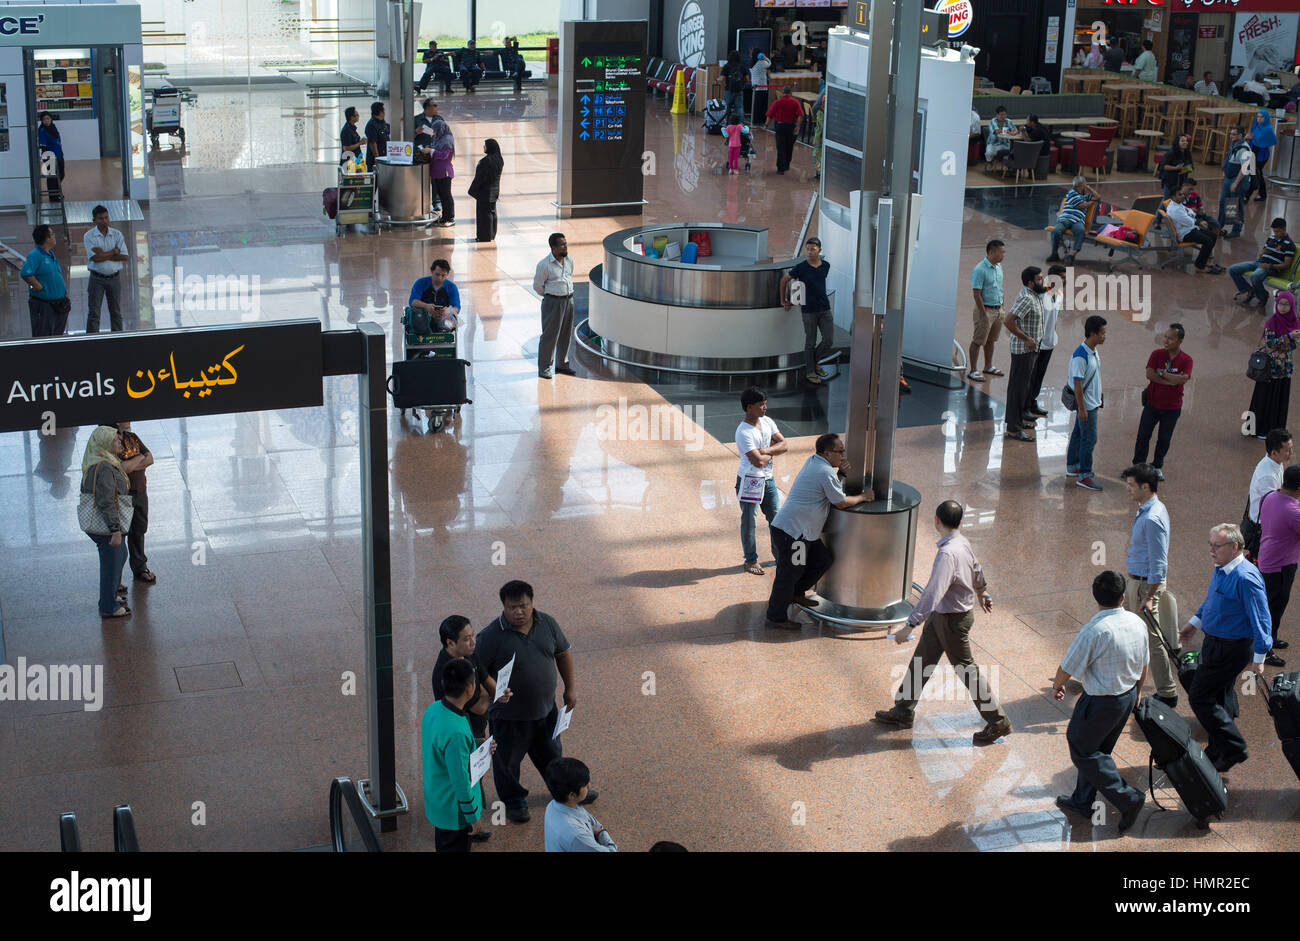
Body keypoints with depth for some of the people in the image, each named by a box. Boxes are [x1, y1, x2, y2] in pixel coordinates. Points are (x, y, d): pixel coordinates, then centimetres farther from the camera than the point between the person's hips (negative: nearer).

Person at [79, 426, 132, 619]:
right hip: (107, 525, -10)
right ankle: (108, 608, 17)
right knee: (111, 564, 4)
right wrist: (115, 530, -25)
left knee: (120, 555, 27)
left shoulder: (94, 464, 7)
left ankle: (110, 595, 41)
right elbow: (107, 502, -27)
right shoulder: (104, 468, -25)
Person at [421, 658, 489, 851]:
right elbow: (461, 782, -27)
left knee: (443, 846, 25)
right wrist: (473, 816, -15)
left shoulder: (434, 709, -7)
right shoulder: (456, 732, -35)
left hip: (438, 804, 9)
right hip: (455, 813, -9)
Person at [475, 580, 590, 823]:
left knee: (551, 753, 25)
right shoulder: (491, 636, -22)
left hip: (545, 709, 4)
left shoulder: (547, 624, -6)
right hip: (509, 714, -4)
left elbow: (563, 653, 8)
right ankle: (513, 801, 38)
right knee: (508, 760, 15)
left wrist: (570, 688, 10)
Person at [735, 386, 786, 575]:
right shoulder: (743, 432, -22)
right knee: (749, 521, 5)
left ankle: (780, 554, 31)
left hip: (768, 479, 7)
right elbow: (758, 461, -26)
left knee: (776, 517, 15)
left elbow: (784, 445, 0)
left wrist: (766, 450, -16)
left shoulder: (767, 422, 2)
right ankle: (751, 560, 17)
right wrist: (772, 452, -7)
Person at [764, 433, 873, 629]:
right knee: (789, 573, -1)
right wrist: (862, 497, 6)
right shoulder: (826, 472, -18)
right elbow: (842, 502, -11)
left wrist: (840, 472, 7)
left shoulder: (813, 461, 10)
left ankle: (797, 593, 33)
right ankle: (776, 617, 8)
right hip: (792, 531, -10)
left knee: (824, 559, 19)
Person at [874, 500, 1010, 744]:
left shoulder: (947, 554, -32)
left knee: (966, 669, 5)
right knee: (921, 660, 18)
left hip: (952, 620, -9)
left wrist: (910, 626, -37)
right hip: (941, 615, 9)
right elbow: (976, 570, 16)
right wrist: (982, 593, 37)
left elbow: (933, 594, -37)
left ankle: (998, 722, 18)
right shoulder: (963, 542, -4)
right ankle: (903, 711, 31)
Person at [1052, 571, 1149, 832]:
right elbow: (1143, 666, 9)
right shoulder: (1137, 623, -5)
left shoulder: (1094, 631, -27)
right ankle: (1082, 801, 35)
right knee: (1097, 749, 22)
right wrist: (1135, 693, 27)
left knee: (1082, 752, 8)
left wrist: (1057, 685, 5)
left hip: (1101, 703, -8)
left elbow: (1067, 668, -17)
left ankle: (1128, 798, 4)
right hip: (1128, 696, 8)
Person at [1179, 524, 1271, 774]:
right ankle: (1217, 752, 32)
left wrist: (1258, 658, -19)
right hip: (1215, 643, 9)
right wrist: (1193, 625, 26)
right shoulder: (1221, 569, 4)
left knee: (1200, 698, -5)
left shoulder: (1245, 578, -26)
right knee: (1218, 698, 19)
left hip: (1231, 649, -9)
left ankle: (1233, 749, 5)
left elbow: (1261, 619, -22)